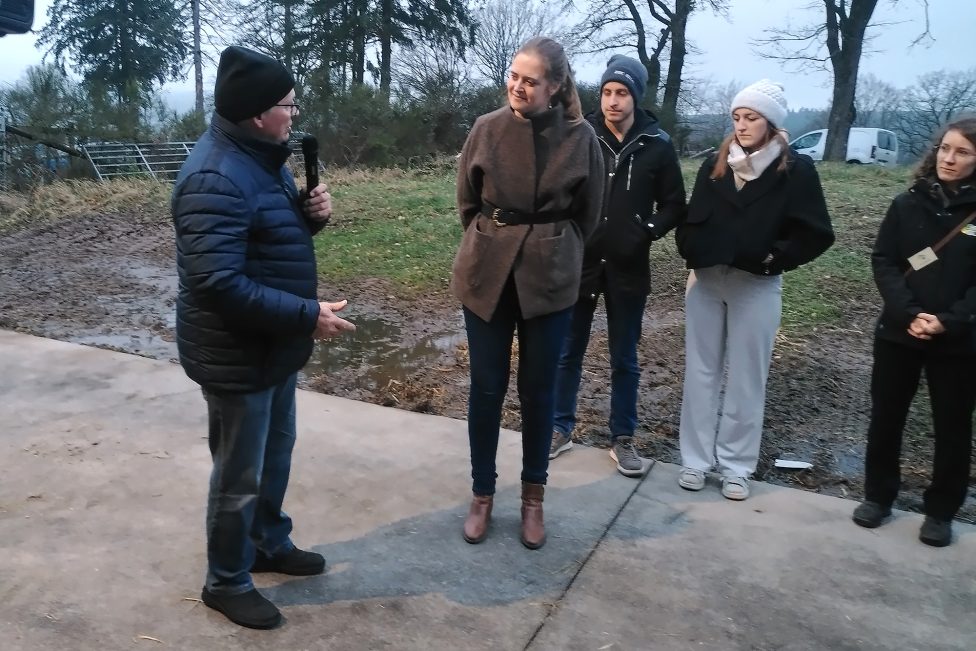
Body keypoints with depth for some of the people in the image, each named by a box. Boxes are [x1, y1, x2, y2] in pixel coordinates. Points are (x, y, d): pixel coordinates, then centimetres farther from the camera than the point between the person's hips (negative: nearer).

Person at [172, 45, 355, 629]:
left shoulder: (262, 157, 7)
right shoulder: (216, 177, -26)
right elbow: (220, 284, -31)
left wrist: (311, 213, -4)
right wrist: (308, 316, -28)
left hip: (274, 343, 10)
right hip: (236, 353, -10)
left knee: (277, 452, 23)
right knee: (240, 474, 7)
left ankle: (269, 543, 44)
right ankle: (227, 582, 28)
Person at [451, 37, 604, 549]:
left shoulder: (580, 138, -6)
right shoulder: (486, 129, -4)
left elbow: (588, 214, 6)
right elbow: (466, 202, 8)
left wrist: (551, 251, 9)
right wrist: (494, 244, 11)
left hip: (549, 279, 0)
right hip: (487, 274, 1)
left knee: (538, 391, 9)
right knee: (486, 389, 8)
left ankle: (533, 498, 27)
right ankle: (482, 494, 25)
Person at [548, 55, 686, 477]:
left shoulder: (656, 146, -3)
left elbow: (674, 205, 4)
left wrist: (646, 232, -13)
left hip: (628, 269, 0)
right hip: (578, 263, 0)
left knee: (624, 359, 10)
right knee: (568, 352, 10)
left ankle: (622, 440, 24)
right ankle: (560, 429, 26)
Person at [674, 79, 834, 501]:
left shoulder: (796, 170, -4)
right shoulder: (716, 164, 5)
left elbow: (817, 234, -4)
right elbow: (692, 219, 10)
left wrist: (775, 258, -11)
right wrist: (691, 250, -5)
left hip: (757, 287, -3)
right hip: (705, 280, 3)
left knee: (745, 377, 5)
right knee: (701, 372, 7)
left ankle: (736, 465, 17)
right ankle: (695, 459, 18)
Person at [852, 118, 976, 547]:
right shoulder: (907, 204, 1)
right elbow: (883, 262, -4)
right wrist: (910, 313, -17)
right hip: (898, 333, 1)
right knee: (885, 417, 10)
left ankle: (941, 511, 25)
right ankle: (878, 495, 27)